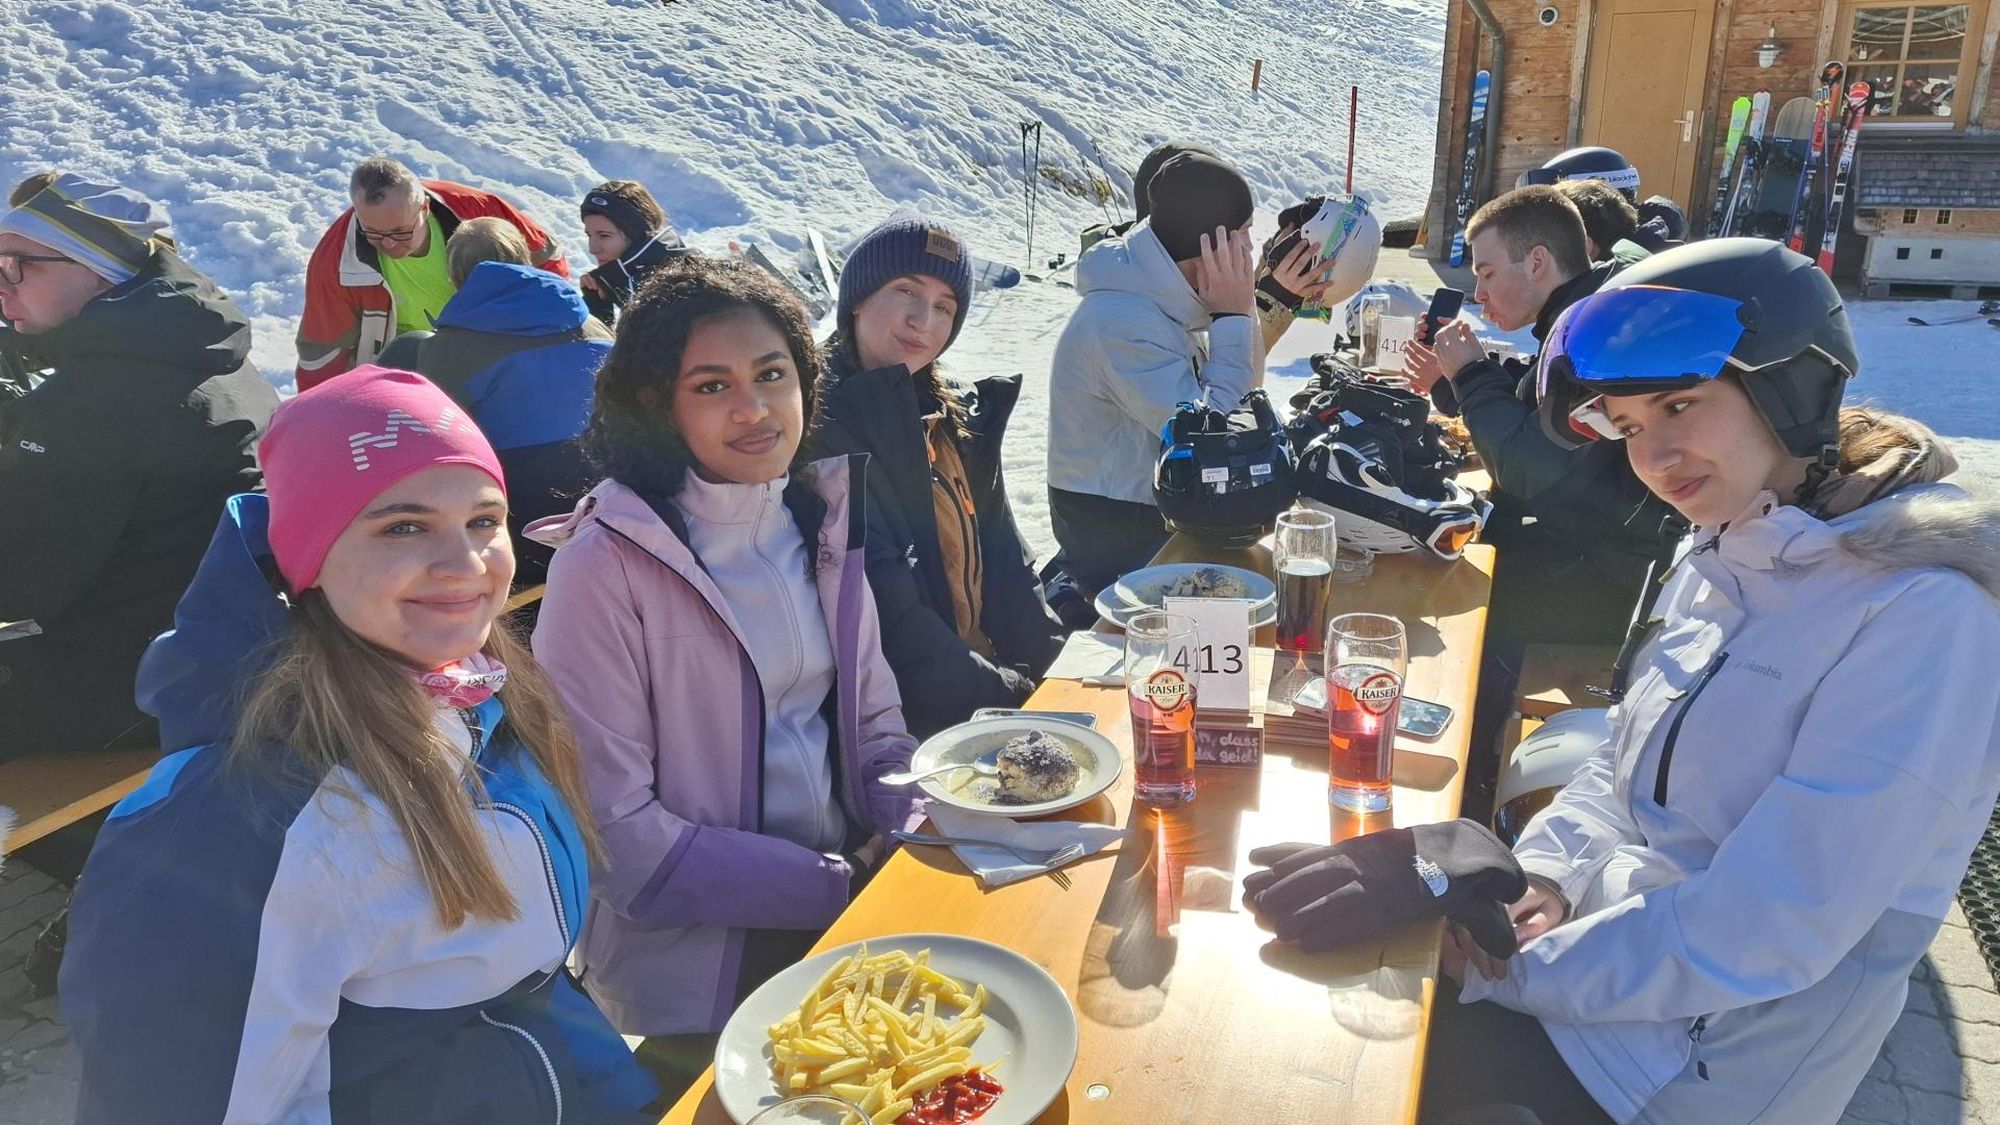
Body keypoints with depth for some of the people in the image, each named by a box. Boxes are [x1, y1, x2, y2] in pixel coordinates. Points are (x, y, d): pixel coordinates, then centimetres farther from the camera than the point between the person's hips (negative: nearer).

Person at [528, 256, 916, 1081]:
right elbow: (613, 825, -16)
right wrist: (836, 889, -17)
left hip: (850, 883, 6)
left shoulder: (822, 514, 5)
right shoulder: (607, 560, -15)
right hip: (697, 952, -6)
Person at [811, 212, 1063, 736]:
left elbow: (1002, 567, 13)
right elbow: (889, 623, -17)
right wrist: (1015, 700, -14)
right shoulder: (820, 429, -13)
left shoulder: (953, 420, 11)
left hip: (988, 667, 7)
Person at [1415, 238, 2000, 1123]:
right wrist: (1546, 872, -9)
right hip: (1611, 941, 6)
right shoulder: (1722, 557, 3)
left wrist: (1500, 973, -20)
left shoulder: (1926, 618, -22)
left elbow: (1755, 934, -25)